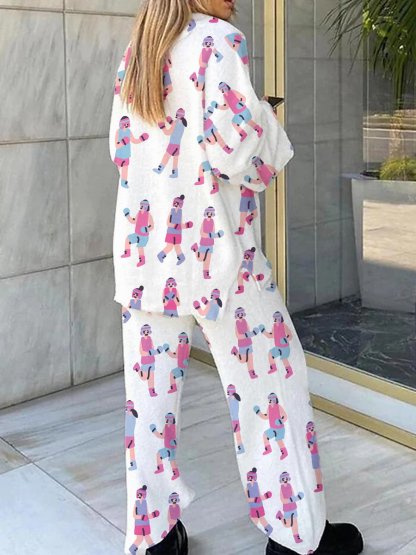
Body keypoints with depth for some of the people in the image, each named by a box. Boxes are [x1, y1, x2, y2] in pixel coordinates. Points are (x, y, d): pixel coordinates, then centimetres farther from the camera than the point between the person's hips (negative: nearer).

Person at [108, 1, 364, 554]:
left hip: (145, 249, 7)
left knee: (153, 390, 9)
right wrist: (265, 121, 1)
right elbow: (234, 150, -18)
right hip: (212, 247, -7)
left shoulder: (136, 52, 13)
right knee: (272, 376, 6)